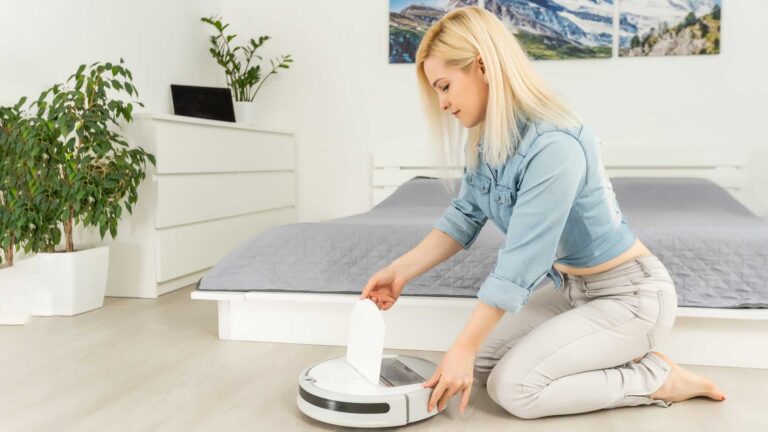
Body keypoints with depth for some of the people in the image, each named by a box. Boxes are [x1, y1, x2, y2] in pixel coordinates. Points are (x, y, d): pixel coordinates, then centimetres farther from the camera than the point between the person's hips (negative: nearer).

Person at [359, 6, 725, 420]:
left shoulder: (554, 146, -32)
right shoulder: (487, 139, -4)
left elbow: (519, 264, -30)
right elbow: (463, 216, 4)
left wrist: (463, 347, -24)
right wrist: (401, 270, -4)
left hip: (629, 296, -8)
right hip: (569, 287, 9)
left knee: (513, 387, -16)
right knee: (479, 365, 2)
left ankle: (660, 379, 1)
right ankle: (617, 363, 11)